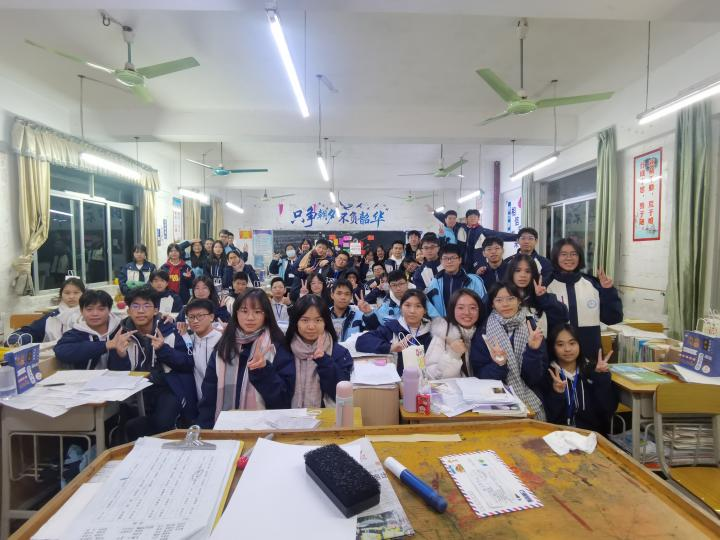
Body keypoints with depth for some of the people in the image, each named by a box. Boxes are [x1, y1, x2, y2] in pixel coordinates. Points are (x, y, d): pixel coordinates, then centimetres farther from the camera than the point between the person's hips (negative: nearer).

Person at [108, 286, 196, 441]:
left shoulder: (168, 330, -3)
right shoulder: (123, 334, 0)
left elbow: (189, 364, -7)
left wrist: (163, 349, -22)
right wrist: (119, 353, -24)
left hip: (168, 389, -2)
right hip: (137, 390, 2)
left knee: (162, 423, -26)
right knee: (126, 423, -22)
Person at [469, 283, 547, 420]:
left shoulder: (533, 331, 1)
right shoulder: (482, 333, -2)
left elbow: (535, 377, -4)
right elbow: (480, 375, -6)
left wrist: (533, 350, -18)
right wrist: (498, 365, -22)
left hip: (530, 402, 2)